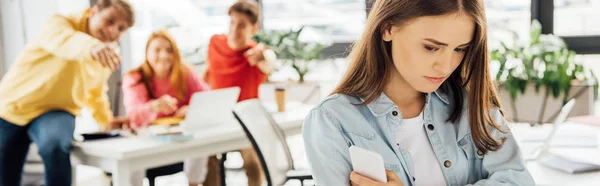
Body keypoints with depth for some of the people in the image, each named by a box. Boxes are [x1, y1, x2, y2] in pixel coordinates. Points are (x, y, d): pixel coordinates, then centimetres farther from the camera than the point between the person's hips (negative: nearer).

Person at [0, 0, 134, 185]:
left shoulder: (109, 54, 1)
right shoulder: (60, 23, -16)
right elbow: (62, 40, -43)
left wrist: (106, 120, 16)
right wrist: (90, 46, -64)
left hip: (55, 112, 2)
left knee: (55, 145, -34)